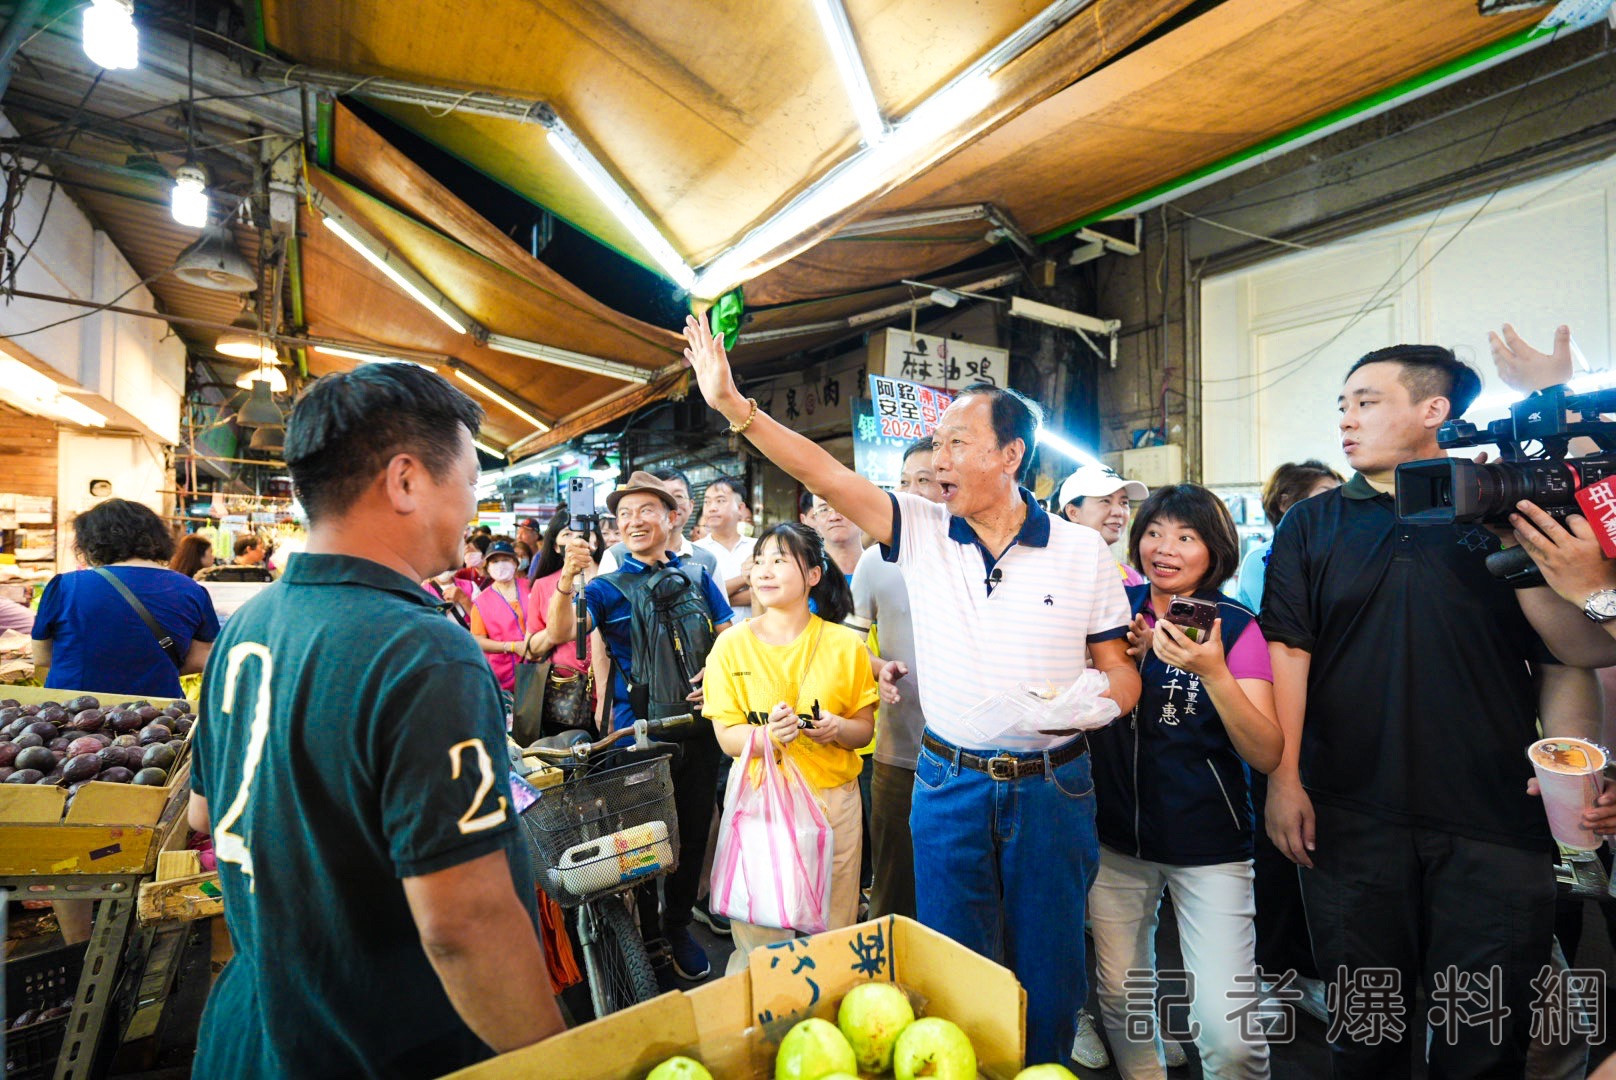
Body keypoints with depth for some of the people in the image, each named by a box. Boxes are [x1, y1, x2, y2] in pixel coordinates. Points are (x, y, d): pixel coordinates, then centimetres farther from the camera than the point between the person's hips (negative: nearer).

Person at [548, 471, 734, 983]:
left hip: (699, 722, 3)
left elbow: (730, 634, 10)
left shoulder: (696, 575, 6)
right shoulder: (609, 586, -2)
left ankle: (678, 928, 37)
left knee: (693, 830, 15)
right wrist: (568, 577, -35)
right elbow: (560, 632, -18)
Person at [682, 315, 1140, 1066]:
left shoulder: (1083, 551, -5)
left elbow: (1120, 673, 1)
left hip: (1051, 789, 0)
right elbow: (825, 473, -15)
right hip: (948, 785, 1)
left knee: (1049, 971, 17)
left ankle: (1045, 1069, 44)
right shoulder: (921, 533, -5)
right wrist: (734, 406, -23)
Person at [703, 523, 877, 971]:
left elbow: (865, 729, 5)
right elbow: (727, 736, -5)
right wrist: (769, 734, -25)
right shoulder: (732, 644, -3)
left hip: (832, 796, 1)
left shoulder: (844, 644, 0)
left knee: (833, 931, 11)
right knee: (758, 937, 7)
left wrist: (837, 728, -16)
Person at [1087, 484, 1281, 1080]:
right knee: (1120, 997, 15)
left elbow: (1267, 755, -15)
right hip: (1115, 837, 3)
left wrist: (1214, 672, -30)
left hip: (1207, 846, -2)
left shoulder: (1234, 624, -9)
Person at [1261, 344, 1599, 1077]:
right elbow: (1287, 650, -2)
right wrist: (1283, 777, -9)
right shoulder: (1311, 526, 4)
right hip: (1348, 817, 0)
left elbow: (1562, 661, 3)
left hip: (1497, 820, 0)